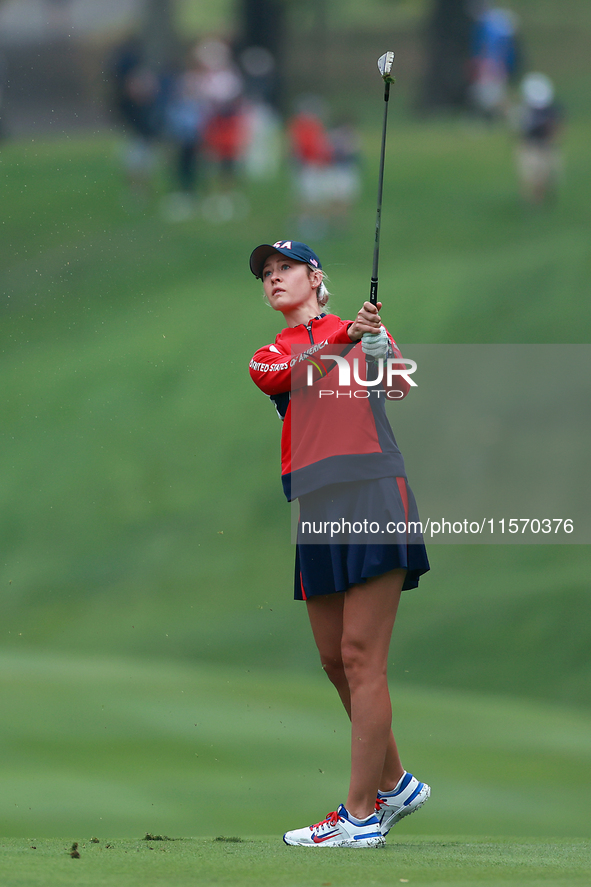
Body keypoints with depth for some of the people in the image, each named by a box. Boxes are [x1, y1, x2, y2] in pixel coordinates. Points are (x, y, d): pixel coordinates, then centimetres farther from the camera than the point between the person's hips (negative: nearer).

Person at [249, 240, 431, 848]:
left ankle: (361, 815, -11)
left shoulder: (363, 327, 10)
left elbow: (401, 386, -8)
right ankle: (394, 783, 26)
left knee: (361, 656, -10)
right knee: (335, 660, 9)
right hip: (315, 509, 5)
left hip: (372, 494, -5)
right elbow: (283, 374, -7)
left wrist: (378, 342, -29)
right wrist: (344, 339, -25)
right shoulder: (268, 356, 18)